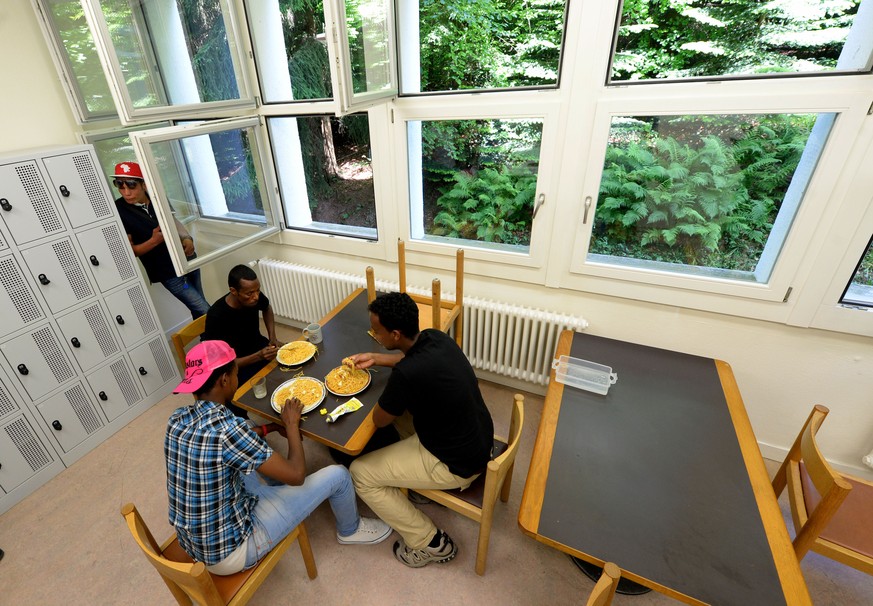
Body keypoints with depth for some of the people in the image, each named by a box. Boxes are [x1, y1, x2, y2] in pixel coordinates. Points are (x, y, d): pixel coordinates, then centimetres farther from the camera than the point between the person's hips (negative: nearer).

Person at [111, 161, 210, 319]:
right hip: (168, 272, -5)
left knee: (200, 305, 18)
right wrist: (153, 241, -29)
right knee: (205, 311, -5)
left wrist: (187, 239, -6)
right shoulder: (119, 211, -15)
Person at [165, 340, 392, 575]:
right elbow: (296, 474, -25)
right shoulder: (226, 428, -33)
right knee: (337, 475, -3)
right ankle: (350, 530, 27)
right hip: (228, 554, -8)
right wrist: (292, 424, -11)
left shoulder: (177, 418, -7)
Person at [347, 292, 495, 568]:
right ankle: (425, 479, 31)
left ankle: (431, 543, 14)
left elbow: (379, 419, -13)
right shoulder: (436, 337, -9)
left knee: (360, 474, 3)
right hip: (479, 439, 8)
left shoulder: (406, 374, -33)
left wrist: (391, 392, 3)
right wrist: (375, 358, 13)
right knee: (400, 406, 22)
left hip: (459, 462, -8)